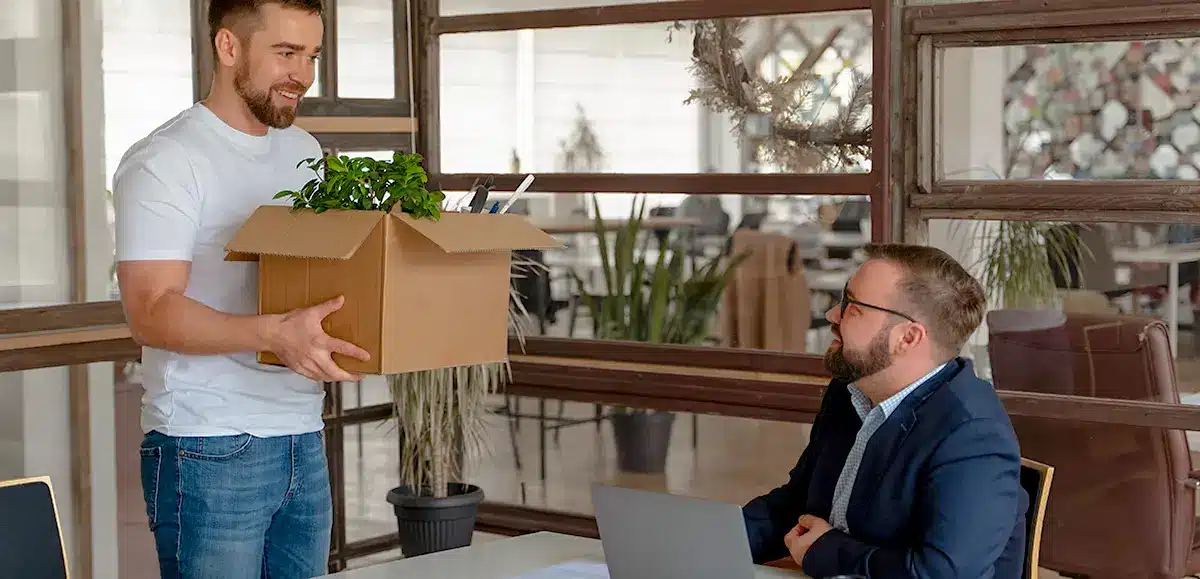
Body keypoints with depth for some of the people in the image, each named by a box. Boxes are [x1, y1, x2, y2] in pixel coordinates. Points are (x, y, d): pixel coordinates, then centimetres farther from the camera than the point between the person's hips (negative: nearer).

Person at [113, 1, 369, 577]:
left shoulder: (305, 152, 14)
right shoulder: (164, 161, -10)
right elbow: (152, 313, -19)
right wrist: (274, 333, -34)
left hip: (304, 441, 7)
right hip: (210, 450, -7)